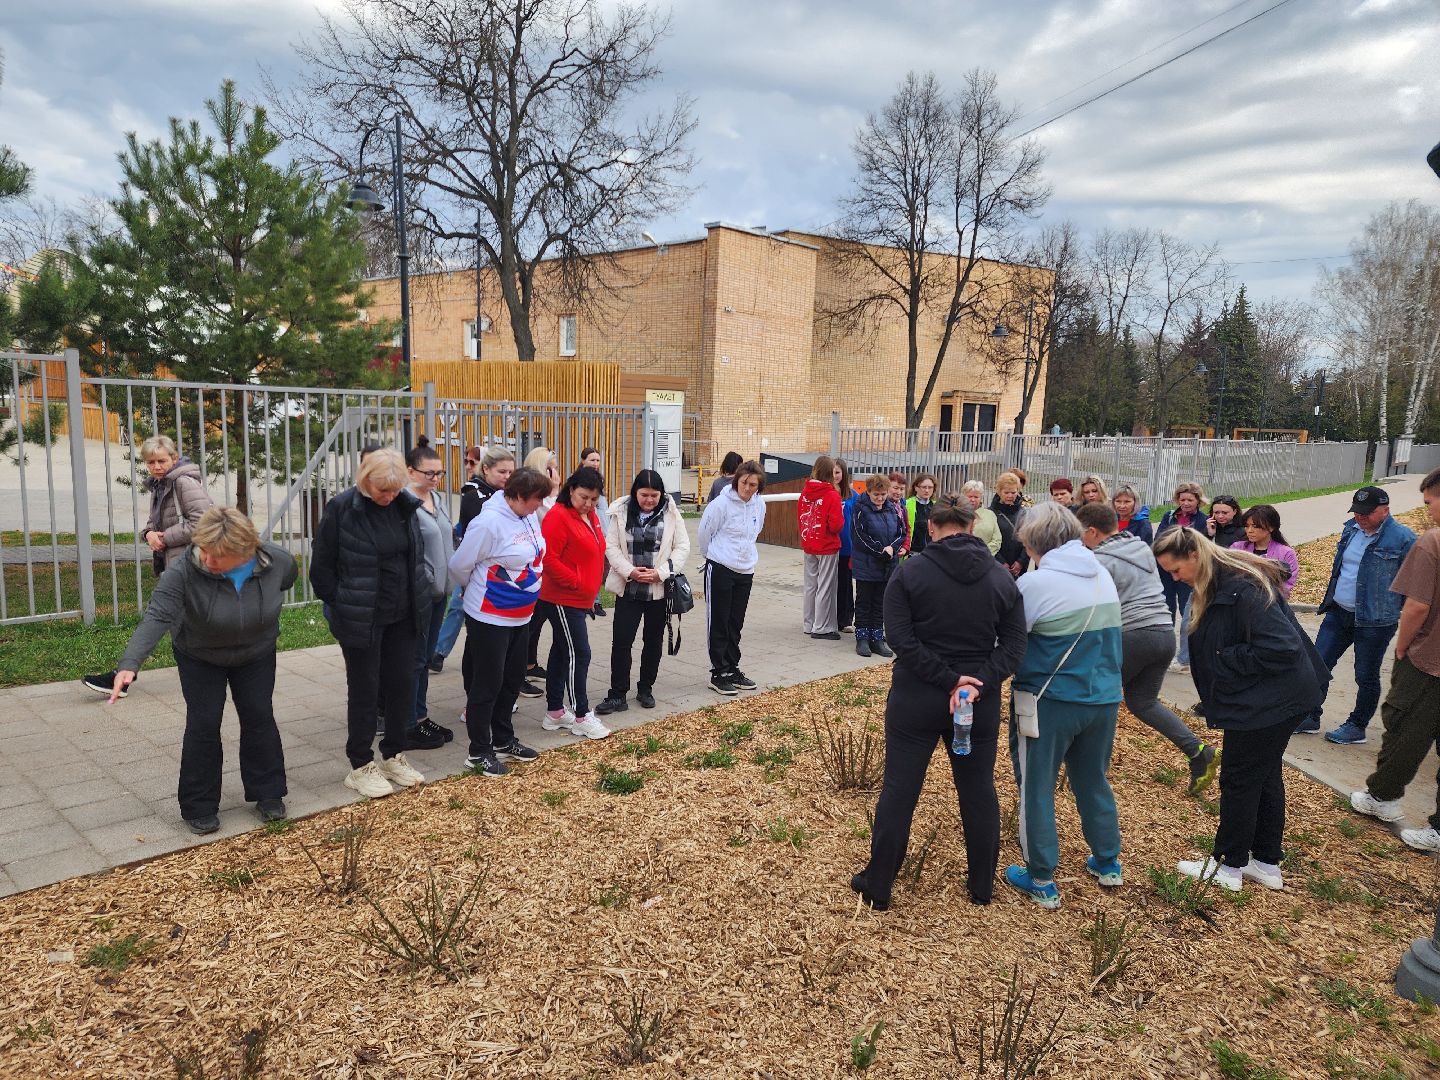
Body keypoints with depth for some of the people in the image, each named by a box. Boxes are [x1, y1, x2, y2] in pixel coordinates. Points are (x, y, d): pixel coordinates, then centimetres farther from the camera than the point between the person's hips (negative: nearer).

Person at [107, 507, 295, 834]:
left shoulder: (278, 561, -25)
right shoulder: (183, 571, -34)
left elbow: (287, 580, -1)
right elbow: (157, 617, -43)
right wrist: (130, 664, -55)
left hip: (257, 655, 2)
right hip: (200, 659, -2)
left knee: (259, 718, 6)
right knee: (203, 725, -2)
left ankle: (269, 794, 22)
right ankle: (200, 807, 13)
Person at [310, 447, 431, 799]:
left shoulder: (405, 505, 0)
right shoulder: (342, 508, -14)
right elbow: (321, 565, -8)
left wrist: (418, 599, 9)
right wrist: (339, 606, -4)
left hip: (402, 615, 5)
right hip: (361, 619, -5)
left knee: (402, 685, 11)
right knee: (364, 690, 6)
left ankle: (394, 756, 28)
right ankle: (361, 767, 21)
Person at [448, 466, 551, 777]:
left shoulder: (529, 516, 0)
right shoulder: (489, 522, -23)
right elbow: (459, 565, -15)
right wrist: (475, 590, 5)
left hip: (521, 616, 8)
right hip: (490, 618, -8)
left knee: (512, 680, 18)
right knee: (486, 685, 3)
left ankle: (503, 740, 34)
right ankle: (478, 752, 16)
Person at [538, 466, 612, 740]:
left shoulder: (590, 517, 11)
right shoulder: (558, 517, -17)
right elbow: (548, 559, -22)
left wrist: (593, 586, 13)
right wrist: (576, 581, -17)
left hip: (581, 599, 9)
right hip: (563, 599, -9)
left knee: (561, 653, 14)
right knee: (578, 654, -5)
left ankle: (555, 712, 23)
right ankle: (581, 717, 5)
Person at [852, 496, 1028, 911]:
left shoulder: (910, 571, -9)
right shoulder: (1001, 577, 0)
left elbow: (901, 638, -17)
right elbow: (1014, 645, -6)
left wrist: (948, 679, -15)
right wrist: (977, 684, -16)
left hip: (916, 701, -2)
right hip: (980, 703, 3)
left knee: (899, 790, 7)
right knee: (979, 791, 17)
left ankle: (878, 886, 18)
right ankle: (982, 886, 31)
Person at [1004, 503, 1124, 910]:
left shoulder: (1034, 583, -17)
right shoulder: (1103, 575, 4)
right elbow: (1108, 636, 13)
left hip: (1050, 702, -6)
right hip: (1104, 697, 6)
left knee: (1036, 788, 9)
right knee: (1094, 781, 24)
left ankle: (1041, 881, 17)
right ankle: (1107, 862, 38)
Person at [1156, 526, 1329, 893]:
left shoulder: (1242, 588, -27)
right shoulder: (1214, 586, 3)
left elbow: (1282, 648, -30)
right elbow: (1214, 645, 12)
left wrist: (1226, 660, -21)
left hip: (1269, 700, -10)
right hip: (1271, 698, 10)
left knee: (1239, 780, 4)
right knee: (1266, 776, 18)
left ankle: (1228, 866, 19)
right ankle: (1267, 863, 32)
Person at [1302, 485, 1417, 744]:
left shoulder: (1402, 538, -15)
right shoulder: (1351, 528, 5)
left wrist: (1403, 614, -8)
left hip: (1374, 622, -6)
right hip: (1338, 613, 6)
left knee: (1366, 676, 8)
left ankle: (1357, 727, 23)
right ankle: (1310, 717, 20)